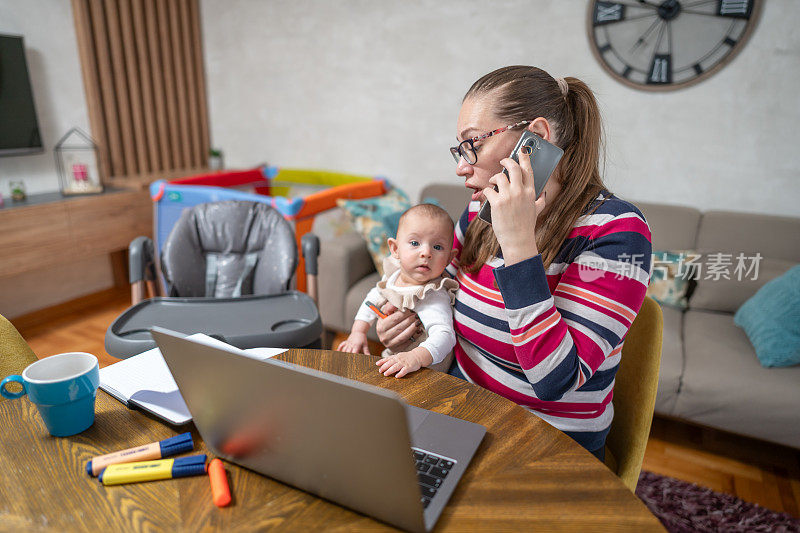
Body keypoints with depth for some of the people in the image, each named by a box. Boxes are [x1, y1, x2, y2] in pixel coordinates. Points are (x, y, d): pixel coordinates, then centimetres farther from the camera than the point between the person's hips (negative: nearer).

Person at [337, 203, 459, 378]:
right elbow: (374, 300, 13)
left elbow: (444, 336, -42)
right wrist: (358, 332, 4)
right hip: (391, 356, 7)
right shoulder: (394, 274, -5)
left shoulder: (434, 298, -28)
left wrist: (416, 358, -58)